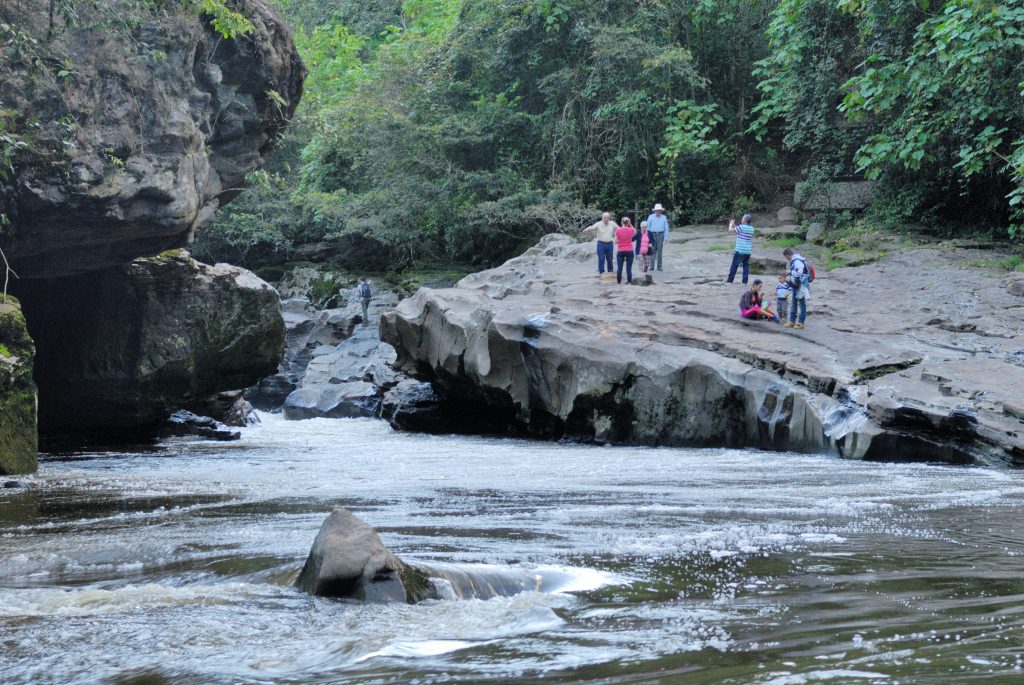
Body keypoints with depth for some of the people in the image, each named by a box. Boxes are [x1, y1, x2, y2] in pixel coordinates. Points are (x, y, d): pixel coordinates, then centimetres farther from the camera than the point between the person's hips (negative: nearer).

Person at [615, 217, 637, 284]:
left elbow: (616, 242, -2)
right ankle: (629, 281, 1)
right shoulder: (631, 230, -7)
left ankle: (618, 281, 12)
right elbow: (635, 232, 18)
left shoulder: (618, 230, -6)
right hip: (629, 251, -1)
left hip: (621, 251, 1)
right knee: (629, 267, 2)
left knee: (620, 267, 8)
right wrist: (630, 225, 10)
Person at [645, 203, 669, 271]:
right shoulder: (650, 217, 4)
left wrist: (666, 238, 0)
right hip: (652, 235, -1)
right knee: (652, 251, -4)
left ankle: (659, 266, 6)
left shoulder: (664, 218, 6)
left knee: (659, 251, 2)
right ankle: (652, 266, -2)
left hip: (660, 235, 1)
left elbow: (666, 228, 6)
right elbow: (647, 227, 6)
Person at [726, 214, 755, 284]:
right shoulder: (751, 229, 8)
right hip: (748, 251, 5)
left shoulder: (741, 227, -13)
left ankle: (730, 280, 10)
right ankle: (745, 281, 5)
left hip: (740, 251, -5)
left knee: (734, 265, 5)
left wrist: (731, 224, 18)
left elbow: (731, 229, -2)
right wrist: (734, 225, 26)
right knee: (746, 266, 9)